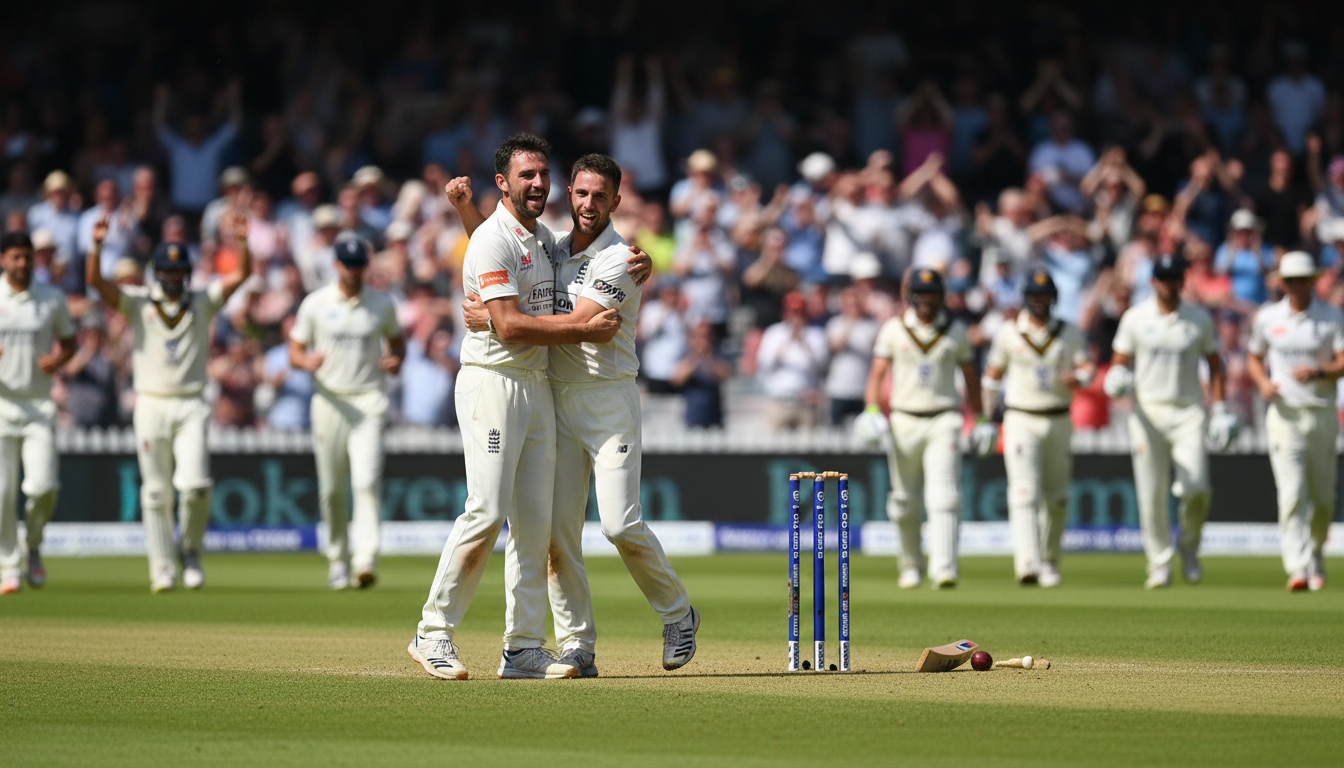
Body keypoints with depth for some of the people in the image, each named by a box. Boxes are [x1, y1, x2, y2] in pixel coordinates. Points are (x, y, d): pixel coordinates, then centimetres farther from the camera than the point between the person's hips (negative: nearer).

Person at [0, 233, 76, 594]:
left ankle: (34, 547, 15)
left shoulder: (53, 299, 5)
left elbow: (69, 342, 15)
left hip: (39, 405, 1)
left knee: (44, 486, -12)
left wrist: (59, 359, -8)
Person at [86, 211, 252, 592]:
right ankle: (163, 569, 8)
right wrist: (97, 246, -26)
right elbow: (95, 280, -8)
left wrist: (242, 241, -21)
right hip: (151, 405, 0)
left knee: (195, 484, -15)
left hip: (191, 406, 0)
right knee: (156, 491, 2)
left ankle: (190, 549, 9)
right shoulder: (138, 301, 5)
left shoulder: (203, 301, 8)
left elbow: (242, 274, -3)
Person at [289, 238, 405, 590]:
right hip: (329, 400, 1)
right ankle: (338, 559, 20)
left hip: (368, 401, -1)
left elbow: (397, 340, 21)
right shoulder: (316, 304, 5)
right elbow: (295, 351, 7)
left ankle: (366, 561, -24)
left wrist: (396, 360, -3)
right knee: (331, 488, 5)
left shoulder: (382, 304, 7)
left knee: (367, 480, -17)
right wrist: (306, 360, -17)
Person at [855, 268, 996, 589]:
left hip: (943, 421, -1)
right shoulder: (893, 329, 3)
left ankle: (944, 569, -22)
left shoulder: (956, 332, 6)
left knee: (944, 497, -15)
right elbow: (877, 373, -1)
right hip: (904, 421, 1)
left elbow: (971, 378, 14)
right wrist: (872, 412, -15)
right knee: (905, 502, 7)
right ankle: (911, 566, 24)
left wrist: (980, 421, 12)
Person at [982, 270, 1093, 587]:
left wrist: (1078, 378, -26)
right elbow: (993, 375, 10)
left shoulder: (1070, 334, 5)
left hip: (1059, 422, 2)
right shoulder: (1008, 333, 3)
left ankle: (1049, 561, 26)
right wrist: (987, 417, 9)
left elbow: (1088, 367, -2)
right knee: (1025, 492, -17)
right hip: (1021, 421, -2)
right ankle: (1027, 563, -28)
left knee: (1056, 498, 9)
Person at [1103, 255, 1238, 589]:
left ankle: (1189, 546, 10)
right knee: (1151, 494, -4)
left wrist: (1221, 408, 3)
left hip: (1188, 413, 0)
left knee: (1196, 488, -15)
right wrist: (1116, 378, -16)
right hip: (1147, 410, 0)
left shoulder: (1200, 319, 7)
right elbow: (1119, 360, 8)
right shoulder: (1135, 318, 5)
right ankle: (1159, 563, 7)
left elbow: (1215, 364, 12)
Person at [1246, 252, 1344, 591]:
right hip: (1284, 414, -1)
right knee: (1292, 493, -14)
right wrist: (1263, 382, -3)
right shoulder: (1268, 317, 5)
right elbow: (1254, 357, 17)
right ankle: (1298, 568, -21)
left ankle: (1315, 554, 32)